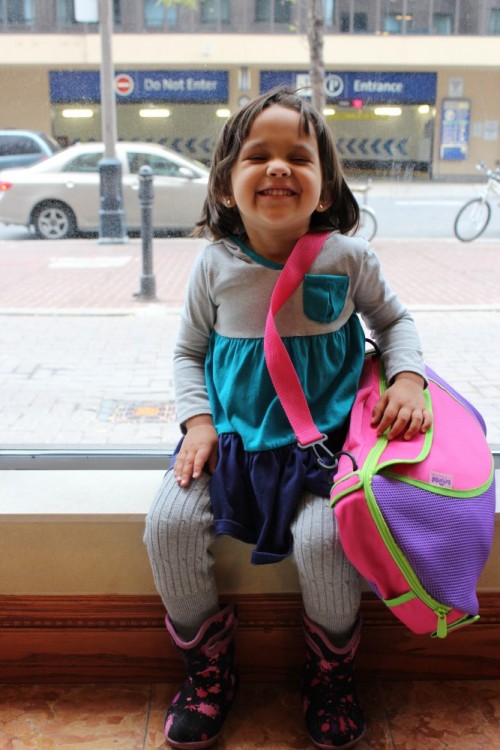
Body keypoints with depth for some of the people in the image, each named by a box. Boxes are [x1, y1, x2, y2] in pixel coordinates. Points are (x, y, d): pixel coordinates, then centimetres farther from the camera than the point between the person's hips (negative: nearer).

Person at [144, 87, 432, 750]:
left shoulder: (348, 256, -6)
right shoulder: (217, 263, -4)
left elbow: (394, 321, 11)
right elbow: (189, 350, 8)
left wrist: (408, 379, -8)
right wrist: (198, 420, -6)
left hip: (322, 437, -1)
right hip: (232, 433, 2)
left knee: (322, 538, -24)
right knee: (169, 523, -17)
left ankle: (331, 671, 12)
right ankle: (209, 665, 12)